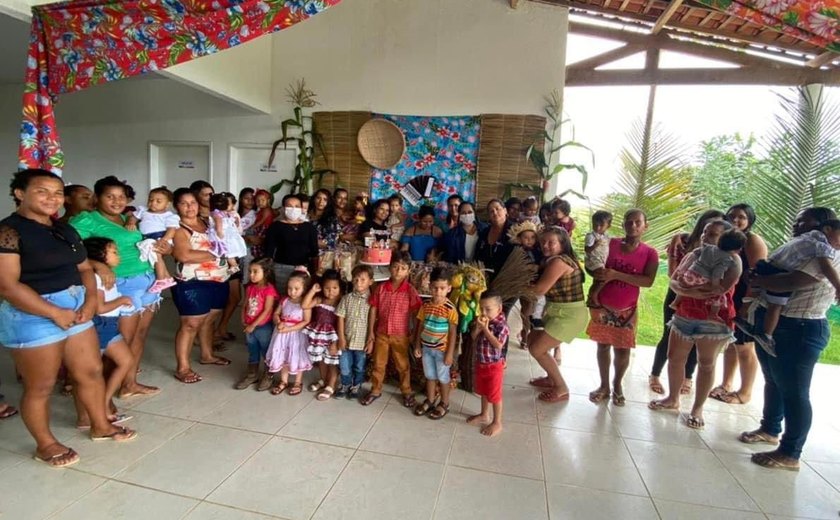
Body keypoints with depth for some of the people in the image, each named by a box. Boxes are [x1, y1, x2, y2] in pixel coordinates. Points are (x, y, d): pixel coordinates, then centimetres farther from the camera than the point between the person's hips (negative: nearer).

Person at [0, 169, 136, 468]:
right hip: (33, 315, -7)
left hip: (75, 308, 8)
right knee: (41, 386, 8)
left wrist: (90, 300, -6)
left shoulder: (65, 230, 10)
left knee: (92, 371, 15)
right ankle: (45, 445, 27)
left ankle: (101, 426, 33)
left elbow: (84, 268, 12)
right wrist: (55, 313, -18)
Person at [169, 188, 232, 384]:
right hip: (193, 284, -7)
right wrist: (214, 254, -14)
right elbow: (184, 255, -22)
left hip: (219, 280, 7)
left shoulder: (206, 222, 14)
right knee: (190, 324, -2)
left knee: (209, 320, 18)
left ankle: (207, 355, 33)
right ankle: (182, 368, 7)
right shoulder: (177, 228, -8)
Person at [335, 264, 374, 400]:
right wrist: (341, 337, -4)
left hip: (362, 341, -2)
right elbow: (341, 318, 0)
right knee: (345, 366, 15)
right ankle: (345, 385, 39)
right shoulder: (347, 298, -3)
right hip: (347, 339, 2)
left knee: (359, 367, 16)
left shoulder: (371, 300, -10)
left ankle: (355, 387, 38)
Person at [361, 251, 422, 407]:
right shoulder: (381, 288, -7)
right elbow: (373, 310, -1)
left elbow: (416, 314, -9)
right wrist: (371, 333, -1)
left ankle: (407, 392, 34)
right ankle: (376, 390, 36)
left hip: (400, 336, -2)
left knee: (402, 366, 15)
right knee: (378, 364, 16)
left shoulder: (410, 291, -14)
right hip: (381, 333, 2)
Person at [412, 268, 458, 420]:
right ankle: (430, 401, 37)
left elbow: (453, 332, -14)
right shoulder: (426, 306, -4)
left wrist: (450, 353, -14)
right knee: (430, 376, 19)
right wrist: (417, 345, 6)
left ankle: (444, 404, 30)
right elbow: (420, 326, 5)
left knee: (443, 378, 12)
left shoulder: (450, 309, -18)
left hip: (442, 349, -4)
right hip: (427, 348, 4)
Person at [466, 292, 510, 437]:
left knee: (495, 395, 8)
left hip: (494, 365, -7)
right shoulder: (481, 320, -2)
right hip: (480, 363, 7)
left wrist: (485, 329, -28)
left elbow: (498, 345, -29)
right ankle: (484, 415, 43)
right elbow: (473, 338, 3)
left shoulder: (501, 325, -22)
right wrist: (477, 327, -16)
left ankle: (497, 423, 24)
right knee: (483, 392, 23)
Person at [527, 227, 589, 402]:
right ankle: (552, 378, 34)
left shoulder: (558, 262, -22)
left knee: (537, 349, -5)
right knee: (533, 340, 18)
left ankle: (562, 389, 11)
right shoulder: (551, 260, 9)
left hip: (569, 315, -10)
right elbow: (545, 289, 5)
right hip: (558, 312, 10)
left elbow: (539, 289, -22)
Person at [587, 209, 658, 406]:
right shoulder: (610, 244, -5)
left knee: (623, 349, 7)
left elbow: (648, 281, -19)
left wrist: (616, 275, -28)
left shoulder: (650, 253, -8)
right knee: (603, 345, 10)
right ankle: (604, 385, 25)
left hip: (626, 310, -1)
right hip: (603, 306, 1)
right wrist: (599, 273, -18)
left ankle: (617, 385, 30)